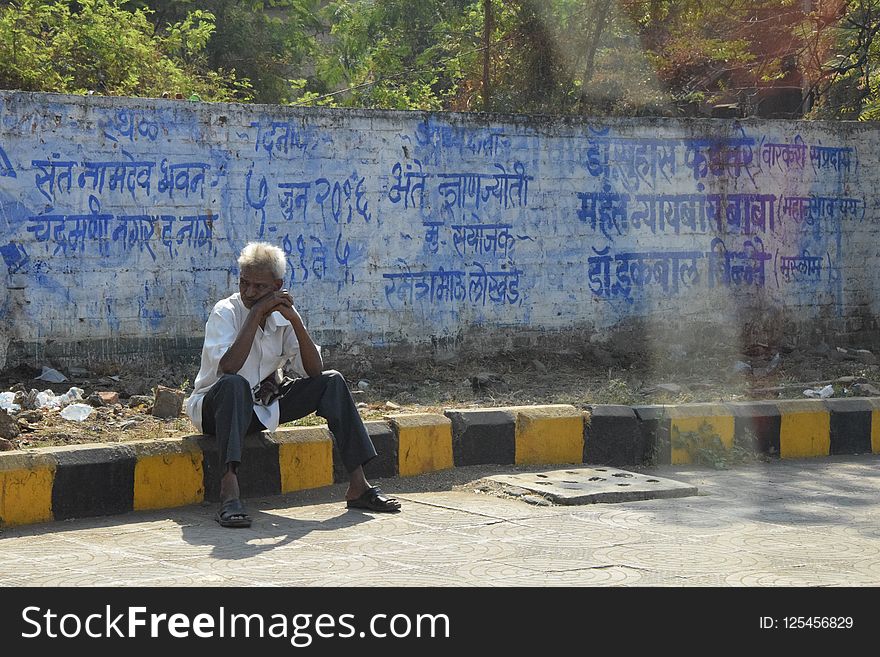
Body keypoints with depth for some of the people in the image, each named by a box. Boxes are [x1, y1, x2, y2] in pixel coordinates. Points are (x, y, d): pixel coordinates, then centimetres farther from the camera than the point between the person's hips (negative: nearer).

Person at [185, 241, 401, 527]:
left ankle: (358, 486, -11)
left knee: (332, 381, -8)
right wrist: (257, 312, -30)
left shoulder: (282, 314, -1)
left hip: (263, 407, 6)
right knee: (235, 384, -39)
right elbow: (228, 368, -34)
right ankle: (229, 496, -50)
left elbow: (314, 371, -10)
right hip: (215, 406, -5)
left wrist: (295, 319, -21)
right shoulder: (225, 312, -16)